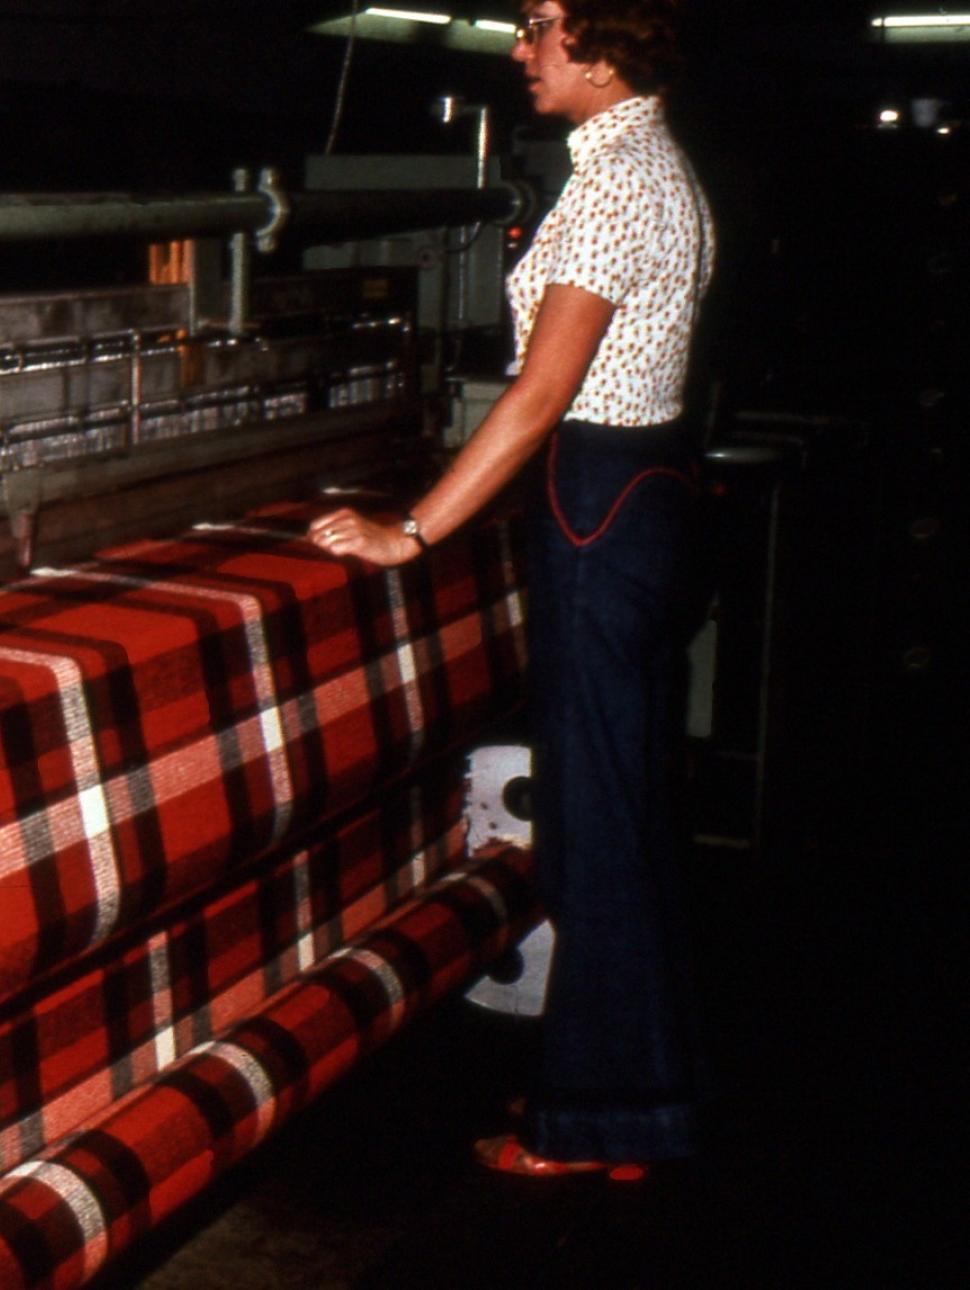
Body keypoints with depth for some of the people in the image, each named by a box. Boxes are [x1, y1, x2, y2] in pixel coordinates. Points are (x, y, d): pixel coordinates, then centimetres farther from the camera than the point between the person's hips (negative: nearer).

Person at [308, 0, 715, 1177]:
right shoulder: (657, 165, 14)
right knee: (623, 797, 16)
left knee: (598, 810, -1)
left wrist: (409, 532, -18)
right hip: (646, 476, 11)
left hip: (600, 496, -11)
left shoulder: (614, 184, -18)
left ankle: (596, 1121, 13)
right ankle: (640, 1085, 30)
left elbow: (539, 397, -21)